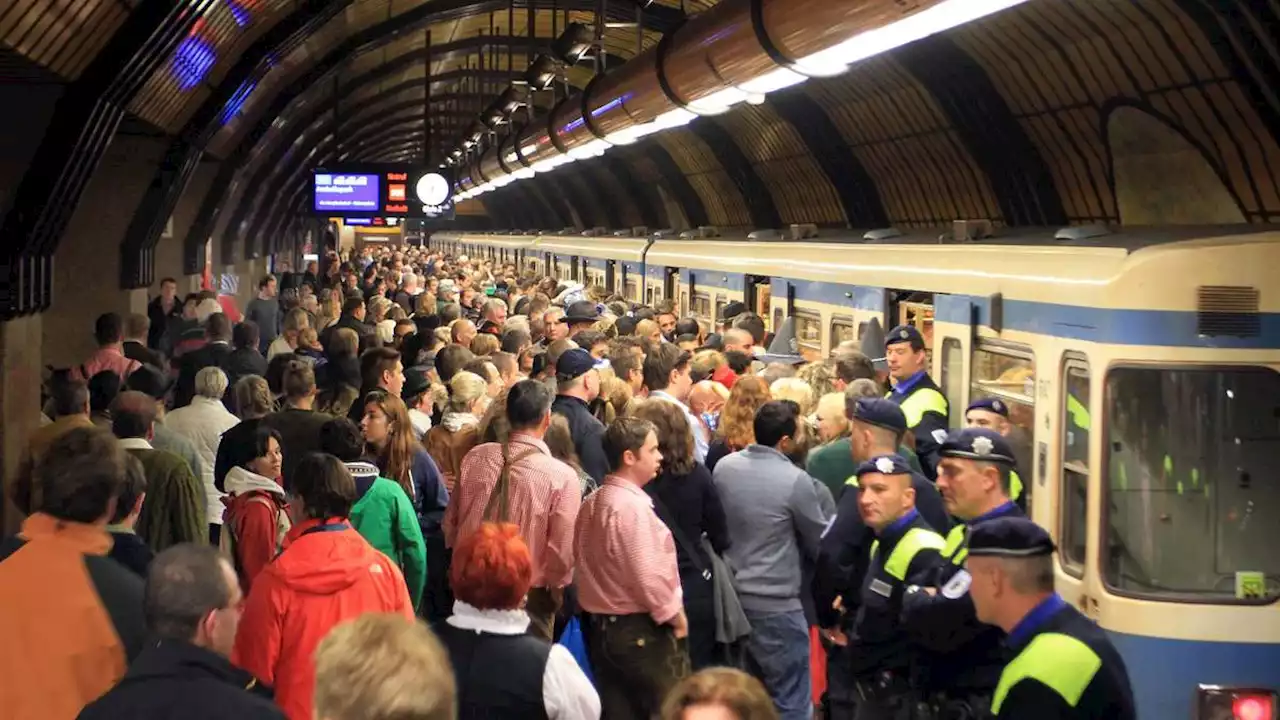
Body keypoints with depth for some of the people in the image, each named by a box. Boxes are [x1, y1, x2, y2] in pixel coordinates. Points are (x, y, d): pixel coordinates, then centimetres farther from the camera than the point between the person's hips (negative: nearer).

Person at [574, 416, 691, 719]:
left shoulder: (591, 503, 9)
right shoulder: (632, 506, -19)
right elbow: (647, 575, -22)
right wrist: (674, 615, -9)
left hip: (601, 627, 9)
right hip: (641, 630, -9)